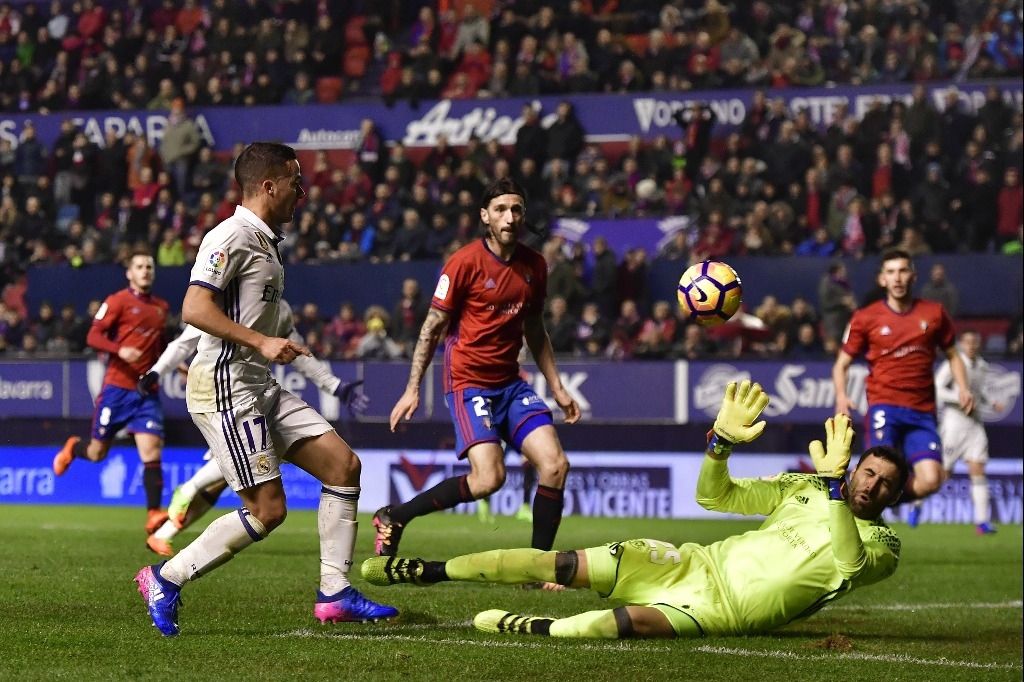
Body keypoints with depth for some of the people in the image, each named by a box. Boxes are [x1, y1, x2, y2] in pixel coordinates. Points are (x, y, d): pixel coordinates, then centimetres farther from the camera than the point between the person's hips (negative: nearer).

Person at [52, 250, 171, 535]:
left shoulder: (161, 308, 13)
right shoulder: (118, 301, -4)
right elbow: (93, 336, -8)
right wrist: (119, 349, -24)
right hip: (117, 387, -3)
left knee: (151, 451, -12)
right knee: (97, 453, 7)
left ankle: (154, 514, -13)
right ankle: (72, 448, 43)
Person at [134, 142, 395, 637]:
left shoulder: (264, 242, 18)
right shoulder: (232, 236, -13)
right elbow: (194, 309, -23)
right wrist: (261, 342, -25)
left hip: (260, 388, 10)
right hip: (225, 388, -10)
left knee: (343, 464, 3)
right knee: (268, 510, -11)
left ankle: (335, 592, 6)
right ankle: (165, 579, 2)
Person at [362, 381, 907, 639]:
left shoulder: (882, 546, 0)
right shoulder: (804, 488, 13)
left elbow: (848, 565, -24)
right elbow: (713, 496, 11)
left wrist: (833, 483, -27)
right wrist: (723, 439, -7)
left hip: (734, 610, -4)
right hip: (701, 565, 4)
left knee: (639, 618, -36)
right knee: (570, 564, -7)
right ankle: (433, 571, -3)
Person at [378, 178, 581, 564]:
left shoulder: (534, 265, 7)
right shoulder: (465, 262, -11)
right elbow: (433, 327, -5)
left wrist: (556, 387, 17)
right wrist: (413, 389, -7)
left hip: (511, 383, 6)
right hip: (469, 382, -6)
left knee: (555, 465, -9)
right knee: (489, 478, -20)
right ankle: (393, 518, -2)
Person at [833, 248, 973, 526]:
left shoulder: (934, 313, 9)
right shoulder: (865, 318, 4)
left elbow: (952, 355, 21)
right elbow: (841, 363, 10)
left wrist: (963, 389, 4)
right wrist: (841, 396, -9)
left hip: (922, 412, 3)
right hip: (884, 406, -2)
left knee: (930, 481, -12)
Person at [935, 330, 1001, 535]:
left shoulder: (983, 367, 11)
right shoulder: (952, 365, -8)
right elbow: (937, 389, -14)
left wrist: (991, 403, 8)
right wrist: (960, 399, -23)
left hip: (974, 424, 5)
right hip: (953, 421, -5)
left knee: (978, 470, -6)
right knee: (944, 472, 0)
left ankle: (981, 520, -9)